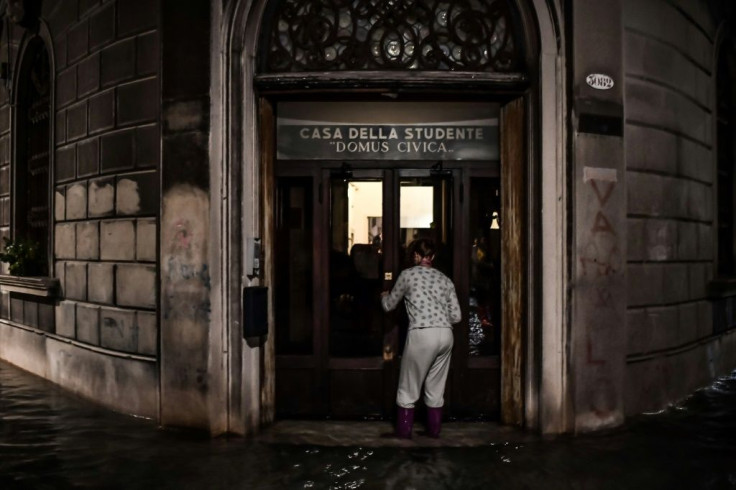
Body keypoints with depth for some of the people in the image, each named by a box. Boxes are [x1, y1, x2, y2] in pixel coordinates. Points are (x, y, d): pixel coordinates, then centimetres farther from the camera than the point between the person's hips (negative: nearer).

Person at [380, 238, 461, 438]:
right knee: (436, 388, 16)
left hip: (422, 335, -4)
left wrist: (384, 296, 37)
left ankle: (403, 431, 14)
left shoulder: (408, 274, 4)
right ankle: (434, 430, 22)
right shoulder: (445, 279, 15)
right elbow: (456, 316, 12)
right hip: (445, 336, 5)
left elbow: (389, 306, 14)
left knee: (408, 387, 9)